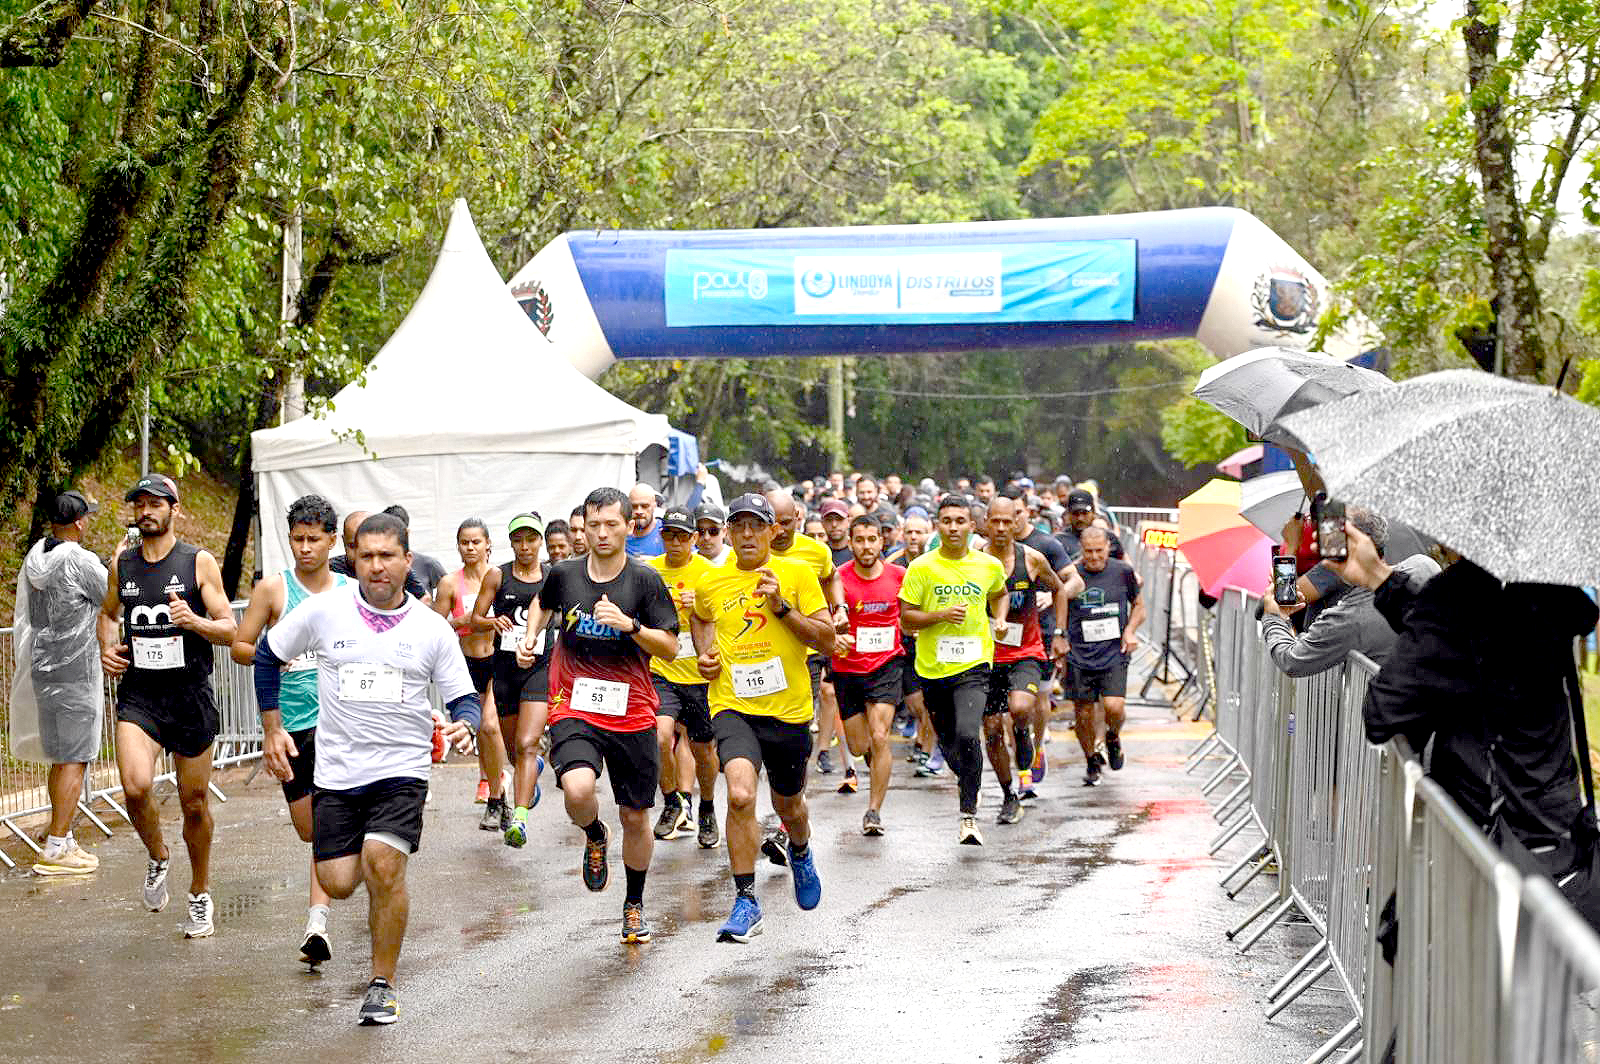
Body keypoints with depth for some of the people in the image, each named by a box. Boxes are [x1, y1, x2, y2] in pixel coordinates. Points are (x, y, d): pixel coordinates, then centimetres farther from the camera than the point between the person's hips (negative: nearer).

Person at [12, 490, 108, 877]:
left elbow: (25, 619, 15)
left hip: (41, 668, 8)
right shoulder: (80, 561, -17)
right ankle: (55, 849, -7)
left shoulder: (33, 559, 7)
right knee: (74, 760, -5)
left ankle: (64, 841, 21)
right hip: (74, 670, -8)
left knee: (60, 757, 15)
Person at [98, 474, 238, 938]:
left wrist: (195, 622, -22)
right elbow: (108, 613, 26)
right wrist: (106, 649, 6)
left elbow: (229, 630, -2)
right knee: (135, 786, -22)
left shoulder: (199, 563, -2)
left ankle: (200, 895, 27)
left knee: (195, 803, 7)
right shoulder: (121, 565, 7)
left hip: (189, 695, -1)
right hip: (138, 695, 1)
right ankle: (158, 857, 8)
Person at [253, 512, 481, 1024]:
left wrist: (464, 727, -17)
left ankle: (382, 983, -4)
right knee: (338, 884, -2)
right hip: (336, 770, 2)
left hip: (402, 769, -2)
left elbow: (463, 698, 6)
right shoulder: (323, 611, -2)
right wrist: (272, 728, 9)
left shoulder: (433, 629, -1)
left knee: (384, 867, -20)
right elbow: (267, 656, 12)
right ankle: (376, 861, 36)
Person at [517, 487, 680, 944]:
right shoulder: (563, 574, 2)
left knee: (635, 817, 8)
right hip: (574, 709, 0)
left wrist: (629, 624, -19)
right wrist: (529, 639, 10)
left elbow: (670, 647, -5)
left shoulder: (645, 580, -5)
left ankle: (634, 905, 32)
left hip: (632, 713, 0)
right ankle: (594, 836, 9)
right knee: (577, 790, -27)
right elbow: (544, 604, 26)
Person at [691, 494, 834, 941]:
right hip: (733, 706, 0)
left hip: (789, 708, 1)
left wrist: (782, 608, -16)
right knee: (740, 795, -24)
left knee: (788, 804, 18)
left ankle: (800, 853, 55)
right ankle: (746, 901, -15)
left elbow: (827, 640, -5)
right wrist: (704, 654, 10)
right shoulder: (710, 583, 4)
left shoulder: (797, 573, -2)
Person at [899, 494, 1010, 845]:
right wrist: (941, 615, -18)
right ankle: (972, 785, 45)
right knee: (948, 743, 14)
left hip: (973, 665, -1)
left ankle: (969, 814, -13)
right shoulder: (921, 568, -3)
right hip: (933, 668, 1)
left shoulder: (989, 566, 3)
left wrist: (999, 620, 7)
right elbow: (906, 619, -3)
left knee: (967, 735, -22)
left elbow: (1000, 594, 26)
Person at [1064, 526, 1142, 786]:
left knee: (1114, 706, -17)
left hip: (1114, 654, -1)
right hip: (1080, 656, 1)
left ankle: (1113, 737, 18)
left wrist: (1130, 631, -1)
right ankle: (1092, 760, 27)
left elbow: (1138, 605, 16)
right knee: (1083, 713, 2)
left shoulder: (1123, 572, 2)